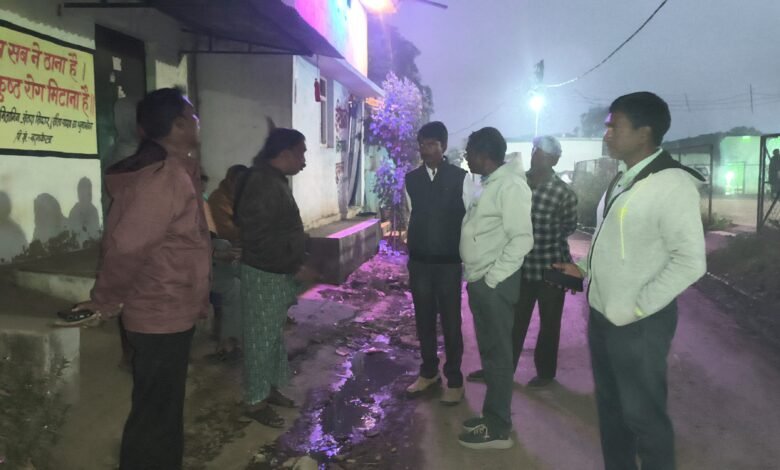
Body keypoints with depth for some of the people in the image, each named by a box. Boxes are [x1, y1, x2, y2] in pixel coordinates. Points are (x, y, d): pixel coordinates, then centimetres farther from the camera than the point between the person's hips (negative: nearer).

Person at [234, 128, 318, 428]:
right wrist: (296, 268, -22)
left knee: (274, 335, 19)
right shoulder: (263, 184, -22)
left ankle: (270, 389, 33)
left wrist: (296, 263, 19)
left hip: (277, 273, 10)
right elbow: (260, 239, -26)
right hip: (264, 275, -10)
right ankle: (255, 401, 17)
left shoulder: (274, 180, 10)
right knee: (261, 339, 3)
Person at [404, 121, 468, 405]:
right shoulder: (411, 179, 5)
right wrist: (412, 250, 11)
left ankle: (454, 379, 20)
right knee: (423, 320, 13)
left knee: (450, 322, 5)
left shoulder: (460, 178, -7)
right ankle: (429, 372, 30)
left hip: (449, 262, -4)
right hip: (419, 261, 4)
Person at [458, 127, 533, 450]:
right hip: (480, 281, 9)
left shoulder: (510, 185, -15)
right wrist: (478, 278, 11)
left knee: (497, 353, 1)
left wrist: (492, 278, -18)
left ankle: (498, 428, 13)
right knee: (488, 350, 16)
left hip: (495, 284, -9)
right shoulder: (490, 183, 13)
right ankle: (492, 415, 30)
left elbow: (522, 239, -21)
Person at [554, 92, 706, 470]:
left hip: (638, 324, -8)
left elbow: (690, 261, -22)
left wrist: (636, 308, -21)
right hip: (601, 315, 8)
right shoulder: (623, 180, 8)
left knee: (642, 413, 8)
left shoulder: (672, 183, -18)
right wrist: (585, 267, 9)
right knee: (609, 404, 20)